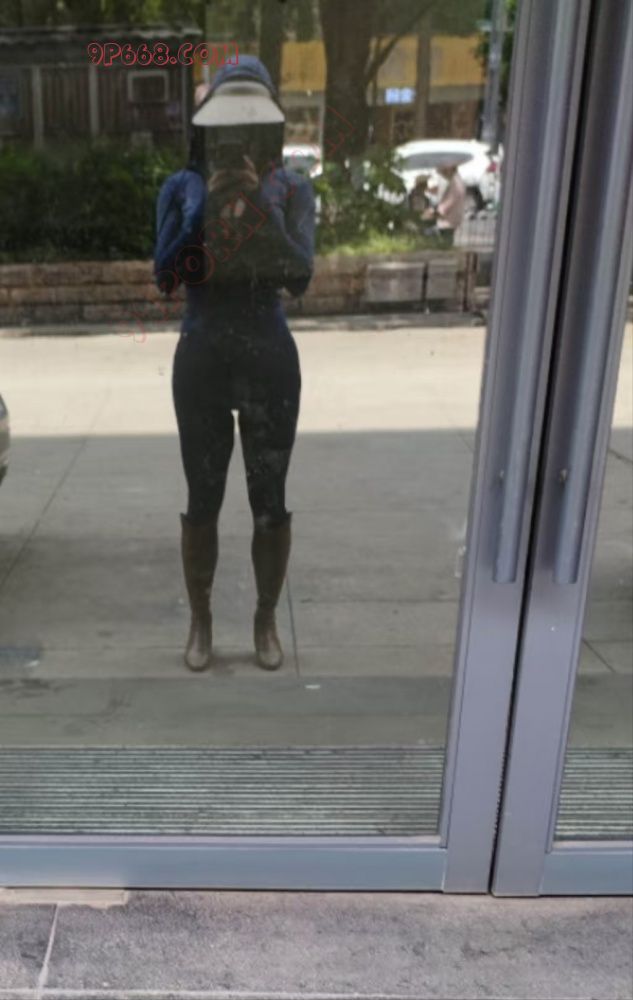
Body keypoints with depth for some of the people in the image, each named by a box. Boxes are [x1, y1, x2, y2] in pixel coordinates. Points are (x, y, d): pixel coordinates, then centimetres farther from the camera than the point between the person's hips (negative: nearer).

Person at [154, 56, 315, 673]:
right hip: (201, 359, 0)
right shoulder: (184, 188, 1)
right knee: (203, 501, 7)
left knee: (270, 502, 7)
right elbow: (164, 275, -10)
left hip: (270, 359, 0)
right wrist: (208, 206, -18)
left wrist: (260, 209, -24)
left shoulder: (291, 189, -1)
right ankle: (200, 621, 27)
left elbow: (300, 277, -14)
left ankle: (266, 619, 27)